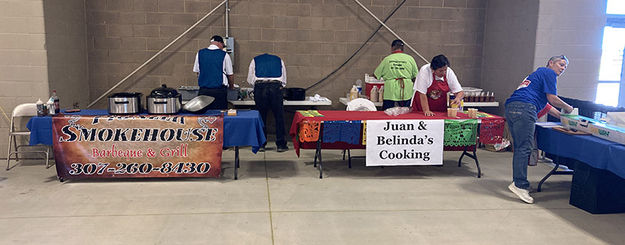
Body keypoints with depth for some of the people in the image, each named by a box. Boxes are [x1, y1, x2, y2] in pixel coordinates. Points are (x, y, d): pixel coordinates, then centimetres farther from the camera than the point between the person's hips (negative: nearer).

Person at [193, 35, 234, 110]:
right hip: (219, 91, -3)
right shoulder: (224, 55, -1)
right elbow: (230, 75, 5)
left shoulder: (200, 53, 7)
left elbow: (197, 72, 13)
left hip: (203, 90, 3)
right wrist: (231, 86, 22)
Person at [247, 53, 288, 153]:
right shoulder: (278, 60, 27)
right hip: (276, 87, 0)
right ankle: (281, 145, 7)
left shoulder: (255, 60, 25)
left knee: (261, 117, 8)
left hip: (260, 87, 0)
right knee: (279, 117, 4)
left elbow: (250, 79, 20)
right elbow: (284, 80, 26)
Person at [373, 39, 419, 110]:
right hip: (406, 93, 1)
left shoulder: (387, 59, 3)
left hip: (390, 93, -1)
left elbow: (376, 75, 9)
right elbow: (416, 76, 4)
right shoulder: (410, 58, 3)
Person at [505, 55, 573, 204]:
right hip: (524, 108, -10)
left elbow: (546, 106, 39)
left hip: (511, 108, 10)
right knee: (524, 148, -12)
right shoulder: (548, 72, 7)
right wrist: (567, 108, 16)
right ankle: (520, 185, -15)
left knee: (519, 147, 12)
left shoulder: (539, 73, 36)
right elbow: (552, 99, -1)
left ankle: (517, 182, 15)